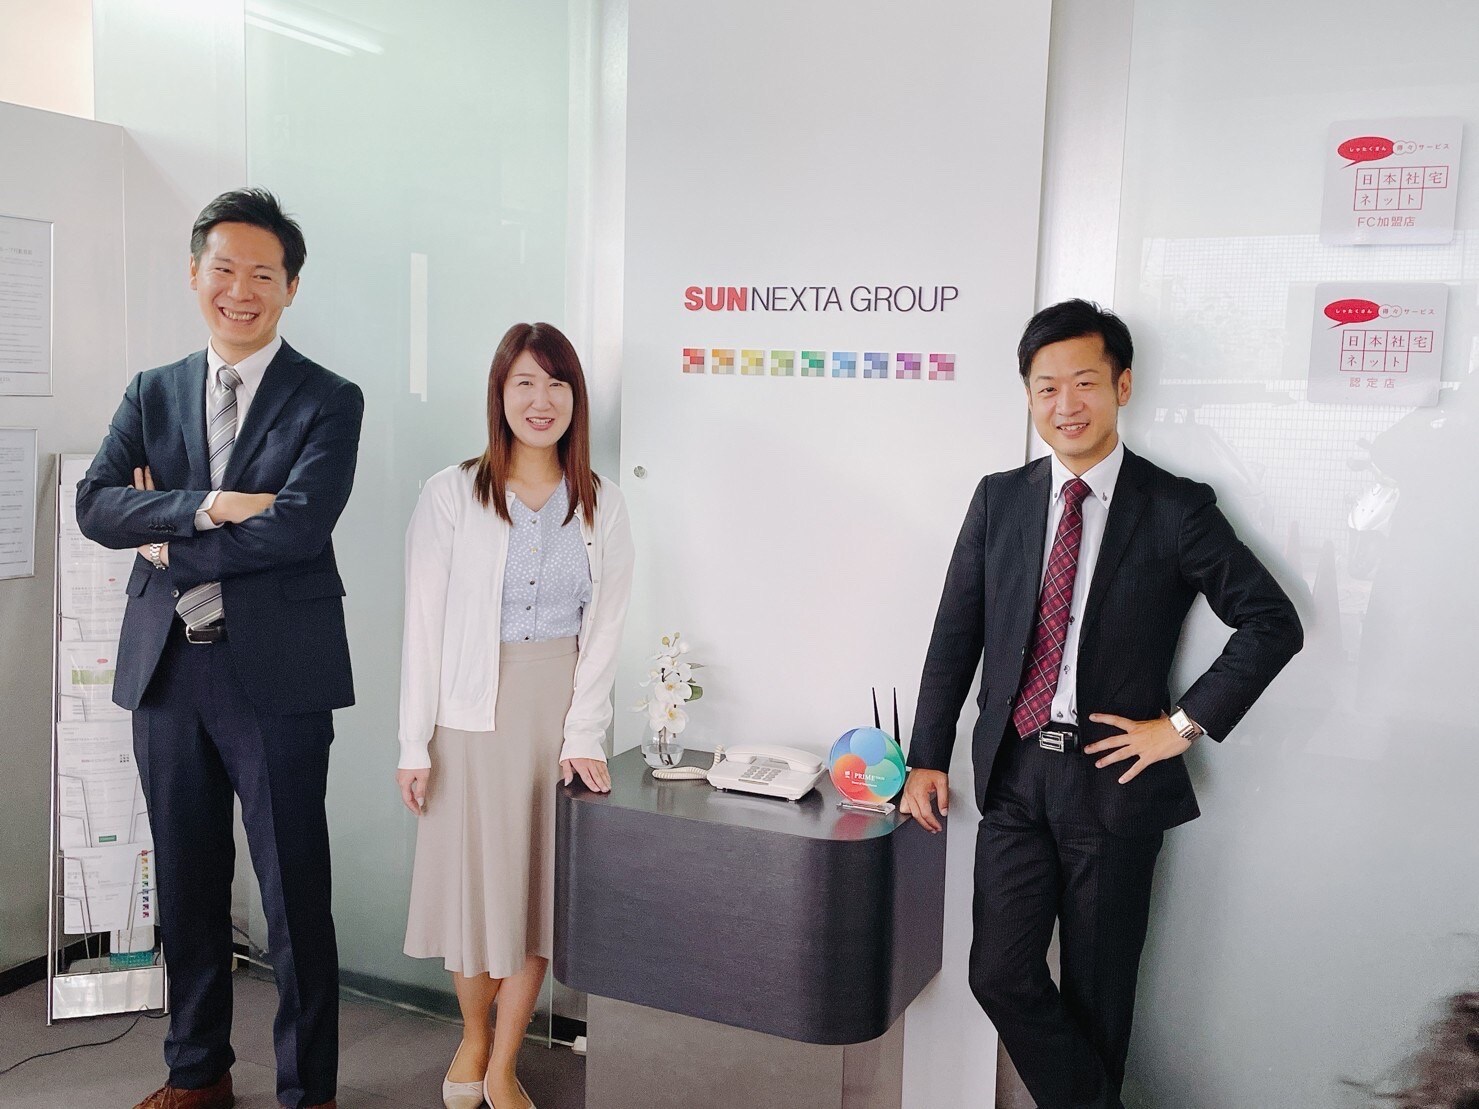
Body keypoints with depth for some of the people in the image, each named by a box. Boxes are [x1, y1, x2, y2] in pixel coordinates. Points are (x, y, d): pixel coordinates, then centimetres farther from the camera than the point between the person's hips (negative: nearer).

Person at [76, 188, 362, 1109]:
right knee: (188, 885, 17)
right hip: (168, 670, 5)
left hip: (277, 675, -5)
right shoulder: (153, 394, 12)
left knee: (296, 895, 3)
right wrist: (205, 505, -16)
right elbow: (95, 504, -1)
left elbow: (299, 524, -16)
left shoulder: (328, 401, -2)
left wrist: (169, 548, -8)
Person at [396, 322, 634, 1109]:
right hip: (469, 717, -2)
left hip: (559, 717, 2)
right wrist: (415, 743, -7)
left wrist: (583, 735, -7)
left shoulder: (601, 505, 4)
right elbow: (422, 624, -4)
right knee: (471, 878, 8)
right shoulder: (452, 494, -2)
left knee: (540, 884, 8)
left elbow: (603, 629, 2)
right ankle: (472, 1037, 34)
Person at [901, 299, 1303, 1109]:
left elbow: (1274, 622, -3)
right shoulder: (998, 500, 5)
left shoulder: (1175, 509, -5)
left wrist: (1183, 724, -8)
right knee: (1001, 976, 3)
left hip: (1113, 777, -3)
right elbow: (955, 636, 7)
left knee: (1096, 994, 11)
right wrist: (927, 757, 4)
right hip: (1013, 771, 3)